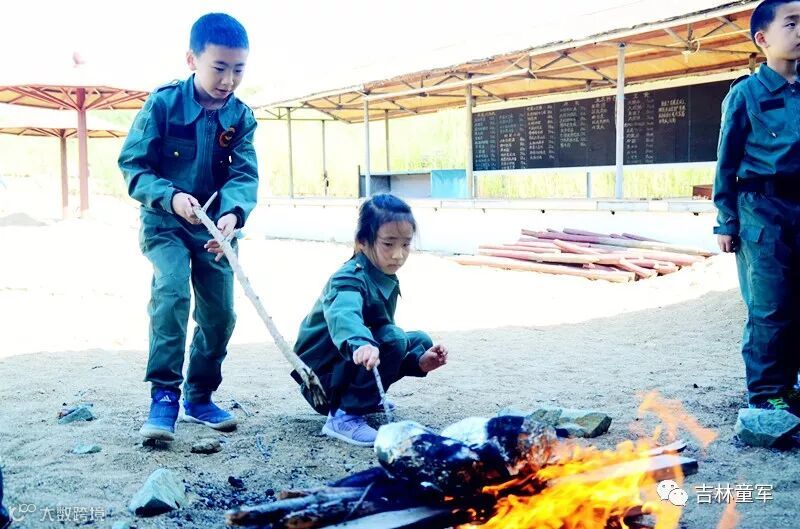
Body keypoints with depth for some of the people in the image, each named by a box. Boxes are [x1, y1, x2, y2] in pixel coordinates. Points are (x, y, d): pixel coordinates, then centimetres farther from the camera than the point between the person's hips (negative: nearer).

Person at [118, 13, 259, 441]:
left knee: (220, 314, 5)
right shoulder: (164, 103, -13)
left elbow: (244, 175, -12)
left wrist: (232, 213, -32)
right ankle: (164, 395, -19)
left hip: (215, 227, 4)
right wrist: (171, 196, -29)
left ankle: (200, 398, 24)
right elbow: (133, 165, -13)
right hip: (165, 222, -4)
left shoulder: (241, 116, -4)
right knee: (171, 291, -27)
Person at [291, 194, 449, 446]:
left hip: (349, 364, 9)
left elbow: (382, 333, 12)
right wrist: (361, 344, -69)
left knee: (421, 342, 6)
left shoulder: (388, 281, 4)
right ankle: (344, 416, -21)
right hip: (320, 380, -9)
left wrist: (419, 361, -4)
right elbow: (343, 314, -47)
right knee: (393, 338, -28)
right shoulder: (351, 279, -24)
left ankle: (367, 397, 15)